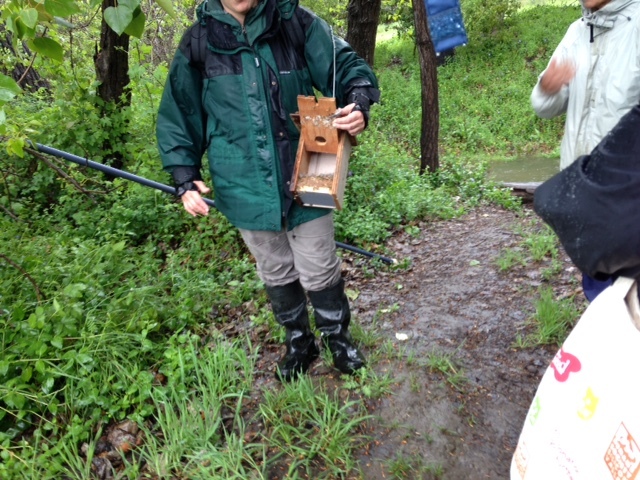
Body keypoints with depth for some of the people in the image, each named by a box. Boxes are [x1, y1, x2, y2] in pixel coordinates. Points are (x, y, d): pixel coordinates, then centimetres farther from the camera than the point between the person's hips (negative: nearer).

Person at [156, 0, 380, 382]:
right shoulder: (198, 42, 0)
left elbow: (346, 65, -1)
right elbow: (178, 115, 7)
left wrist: (359, 104, -24)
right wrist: (186, 178, -1)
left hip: (304, 177, -1)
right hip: (248, 188, 2)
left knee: (319, 271, 9)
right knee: (276, 273, 17)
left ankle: (338, 337, 37)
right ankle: (299, 342, 41)